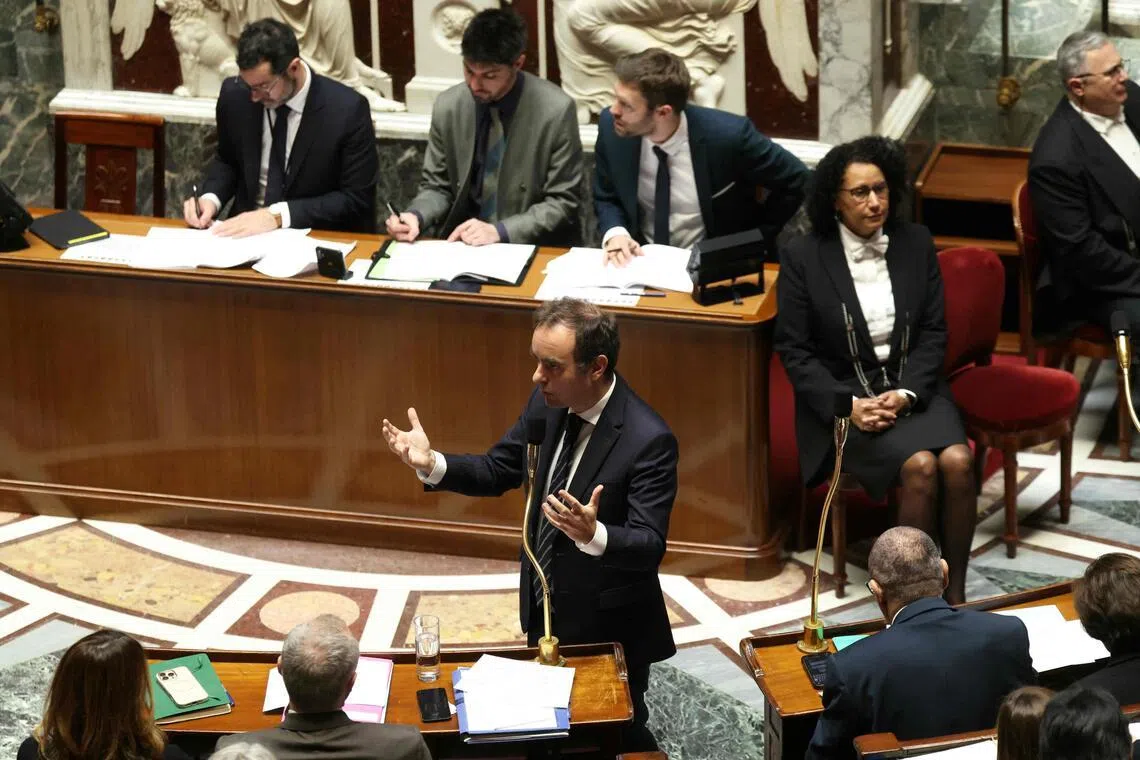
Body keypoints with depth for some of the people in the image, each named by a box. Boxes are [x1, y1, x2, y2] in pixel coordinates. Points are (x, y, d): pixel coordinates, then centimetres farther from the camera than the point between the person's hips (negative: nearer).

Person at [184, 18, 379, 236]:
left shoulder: (347, 110, -15)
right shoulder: (235, 95, -2)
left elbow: (356, 199, -12)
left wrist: (279, 215, -20)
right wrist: (210, 198, -6)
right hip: (247, 232, 3)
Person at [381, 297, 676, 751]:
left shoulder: (648, 440, -28)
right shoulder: (547, 403, -7)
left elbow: (650, 545, -29)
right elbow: (497, 471, 5)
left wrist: (593, 535, -50)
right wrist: (431, 464, -13)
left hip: (608, 629, -7)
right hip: (545, 612, 7)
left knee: (620, 739, 13)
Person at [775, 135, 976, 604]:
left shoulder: (916, 244, 4)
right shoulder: (803, 257, -4)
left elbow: (934, 332, 6)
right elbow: (794, 350, -3)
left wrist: (906, 393, -11)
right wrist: (848, 406, -15)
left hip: (913, 387, 3)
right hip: (842, 395, -3)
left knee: (957, 460, -26)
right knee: (919, 466, -29)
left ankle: (955, 594, -15)